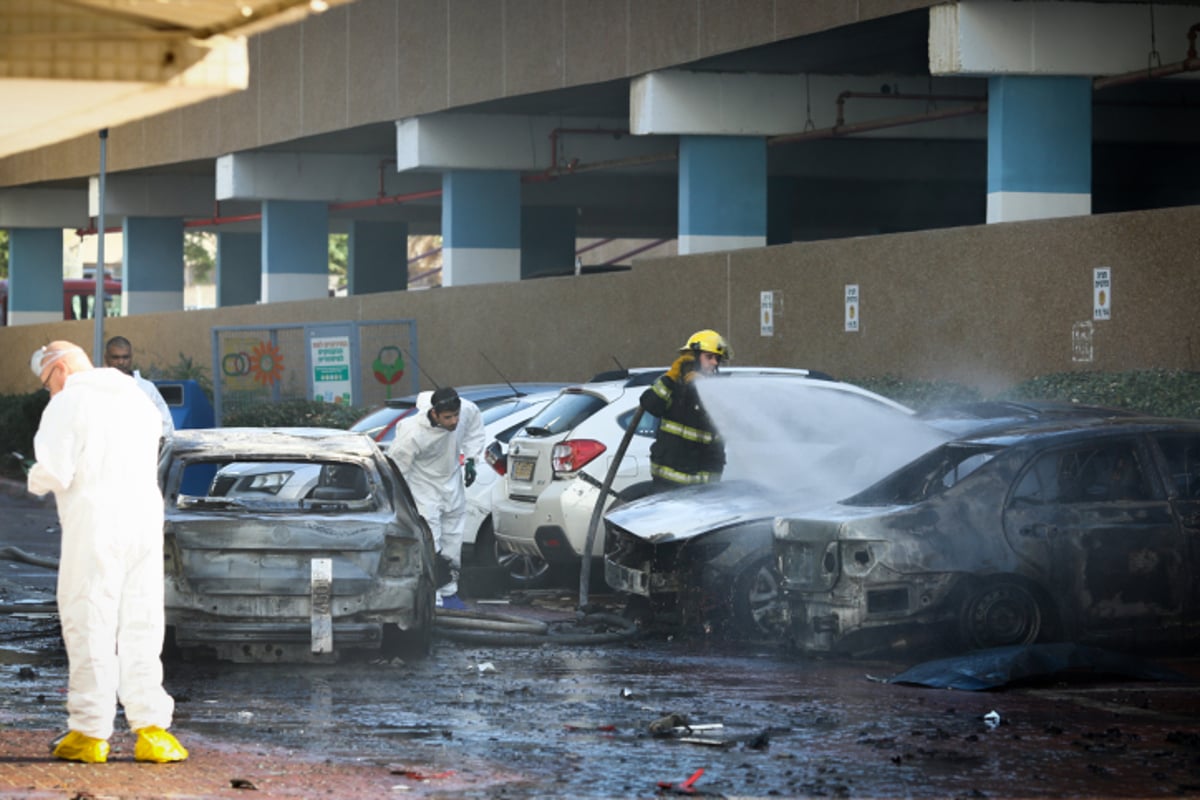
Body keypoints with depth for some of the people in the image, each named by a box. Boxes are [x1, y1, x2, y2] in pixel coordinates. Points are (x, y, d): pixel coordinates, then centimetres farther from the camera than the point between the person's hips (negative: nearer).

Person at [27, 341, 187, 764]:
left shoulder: (67, 403, -4)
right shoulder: (137, 400, 17)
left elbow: (55, 472, -12)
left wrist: (35, 480, 10)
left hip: (94, 522, -6)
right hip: (145, 519, 6)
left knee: (89, 626, 0)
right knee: (141, 627, 8)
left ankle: (90, 733, 1)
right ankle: (152, 729, 2)